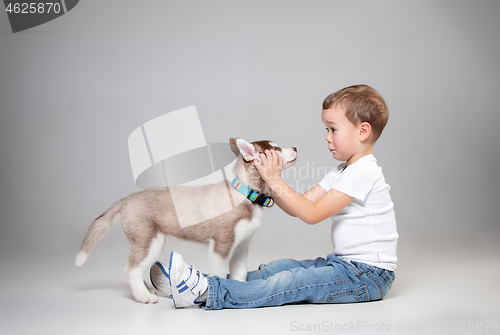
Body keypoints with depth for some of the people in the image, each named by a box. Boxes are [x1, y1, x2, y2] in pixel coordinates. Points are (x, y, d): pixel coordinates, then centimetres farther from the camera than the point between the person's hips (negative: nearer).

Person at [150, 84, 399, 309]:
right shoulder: (342, 172, 16)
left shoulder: (363, 171, -16)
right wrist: (268, 181, -4)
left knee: (291, 282, -22)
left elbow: (311, 214, -20)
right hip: (345, 264, 9)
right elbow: (297, 207, 9)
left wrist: (275, 180, -17)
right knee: (279, 267, -5)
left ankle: (206, 293, -31)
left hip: (367, 274, -9)